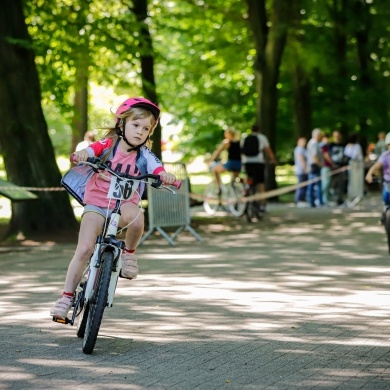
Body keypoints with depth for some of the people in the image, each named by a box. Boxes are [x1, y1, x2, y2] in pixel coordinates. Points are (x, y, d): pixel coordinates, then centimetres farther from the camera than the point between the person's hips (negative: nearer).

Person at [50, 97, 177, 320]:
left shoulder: (144, 156, -4)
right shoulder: (108, 145, -7)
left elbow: (158, 170, -20)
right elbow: (90, 151, -25)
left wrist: (166, 176, -44)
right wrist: (82, 154, -49)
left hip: (125, 203, 0)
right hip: (97, 203, 0)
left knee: (135, 217, -36)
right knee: (84, 249, -14)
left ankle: (129, 253, -7)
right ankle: (67, 297, -2)